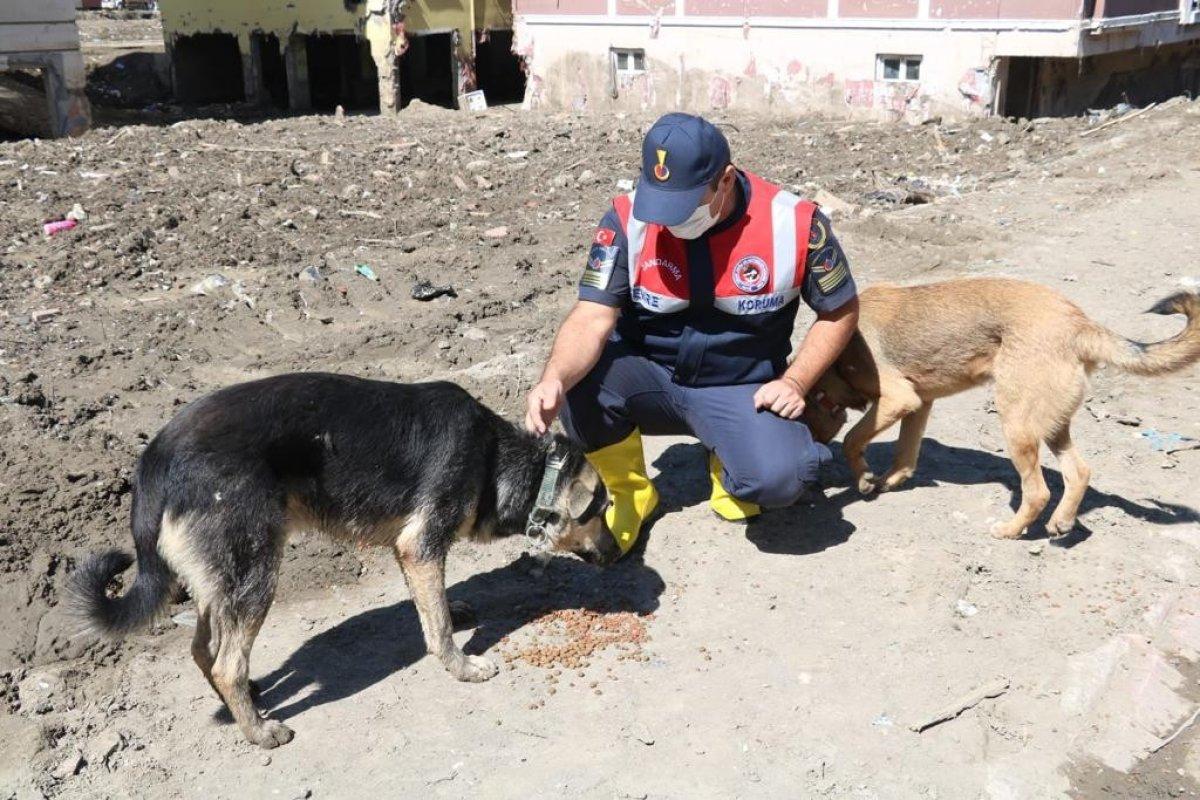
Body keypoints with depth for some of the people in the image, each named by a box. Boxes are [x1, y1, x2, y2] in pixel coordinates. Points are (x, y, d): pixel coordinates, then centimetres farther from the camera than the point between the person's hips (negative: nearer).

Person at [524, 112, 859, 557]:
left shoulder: (794, 222, -15)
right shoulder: (629, 219, -14)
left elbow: (840, 311, -1)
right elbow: (593, 318, -21)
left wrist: (794, 383, -13)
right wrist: (554, 380, -41)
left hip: (740, 389, -1)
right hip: (648, 377, 2)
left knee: (778, 479, -30)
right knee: (576, 383, -31)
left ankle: (727, 460, 11)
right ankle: (629, 491, 1)